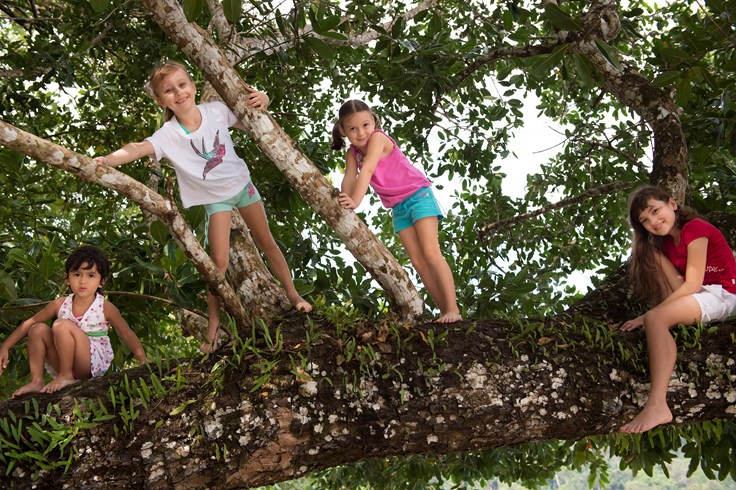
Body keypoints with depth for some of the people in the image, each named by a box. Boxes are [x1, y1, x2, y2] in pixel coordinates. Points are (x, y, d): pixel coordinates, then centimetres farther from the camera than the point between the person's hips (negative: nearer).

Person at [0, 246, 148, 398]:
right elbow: (30, 322, 9)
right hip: (66, 362, 5)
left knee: (61, 325, -25)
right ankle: (37, 381, -5)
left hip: (94, 365, -5)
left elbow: (127, 335, -4)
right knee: (38, 329, -9)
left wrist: (143, 360, -16)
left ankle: (66, 377, -13)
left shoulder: (105, 308, -7)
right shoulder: (60, 305, 2)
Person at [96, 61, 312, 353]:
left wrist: (260, 105, -23)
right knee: (218, 261, -9)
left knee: (266, 243, 14)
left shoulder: (217, 110, -18)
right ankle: (213, 325, 5)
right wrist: (108, 159, -61)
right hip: (215, 197, -2)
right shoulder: (168, 134, -25)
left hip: (241, 183, 2)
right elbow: (138, 148, -43)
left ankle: (293, 296, 31)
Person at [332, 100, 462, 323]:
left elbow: (366, 171, -31)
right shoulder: (352, 152, 3)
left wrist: (356, 201, -41)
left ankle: (453, 310, -18)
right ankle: (444, 310, 2)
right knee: (418, 261, 1)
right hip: (398, 207, 7)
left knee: (431, 253, -16)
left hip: (418, 195, -7)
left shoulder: (377, 138, -18)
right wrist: (344, 200, -29)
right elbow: (349, 177, -10)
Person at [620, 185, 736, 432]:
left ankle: (658, 406, -42)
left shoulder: (694, 229, -11)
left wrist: (648, 315, -21)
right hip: (697, 294, 9)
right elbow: (679, 282, 3)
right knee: (649, 251, 3)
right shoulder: (667, 241, 14)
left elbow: (692, 284, -19)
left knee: (655, 318, -31)